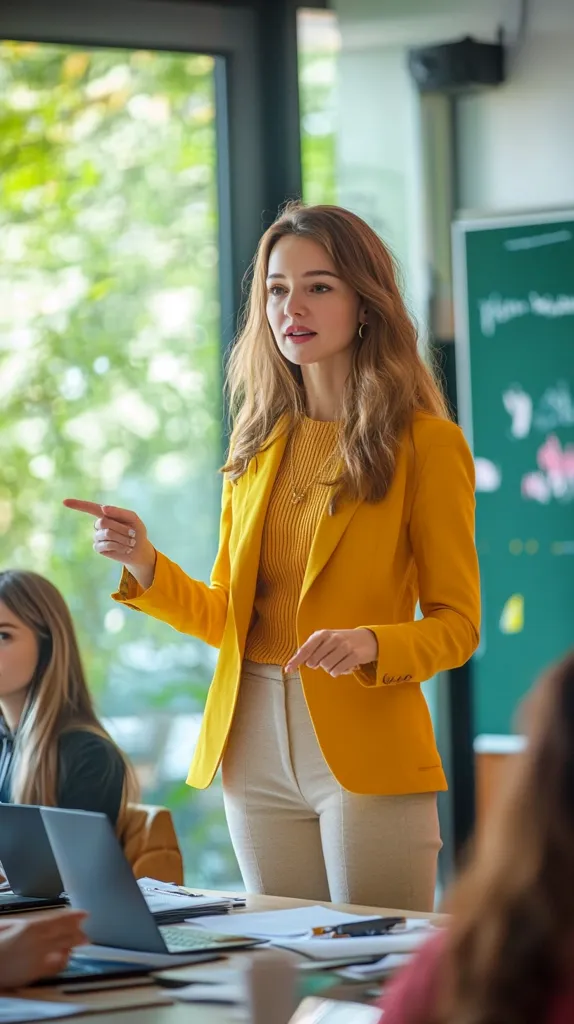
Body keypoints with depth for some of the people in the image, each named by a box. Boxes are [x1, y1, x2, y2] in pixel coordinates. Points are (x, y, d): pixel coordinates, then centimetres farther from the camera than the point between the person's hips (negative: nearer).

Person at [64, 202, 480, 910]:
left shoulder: (426, 444, -3)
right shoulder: (259, 442, 13)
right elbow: (224, 616, 15)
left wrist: (369, 645, -22)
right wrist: (144, 567, -2)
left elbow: (457, 624, -3)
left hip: (366, 750, -5)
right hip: (255, 749, 5)